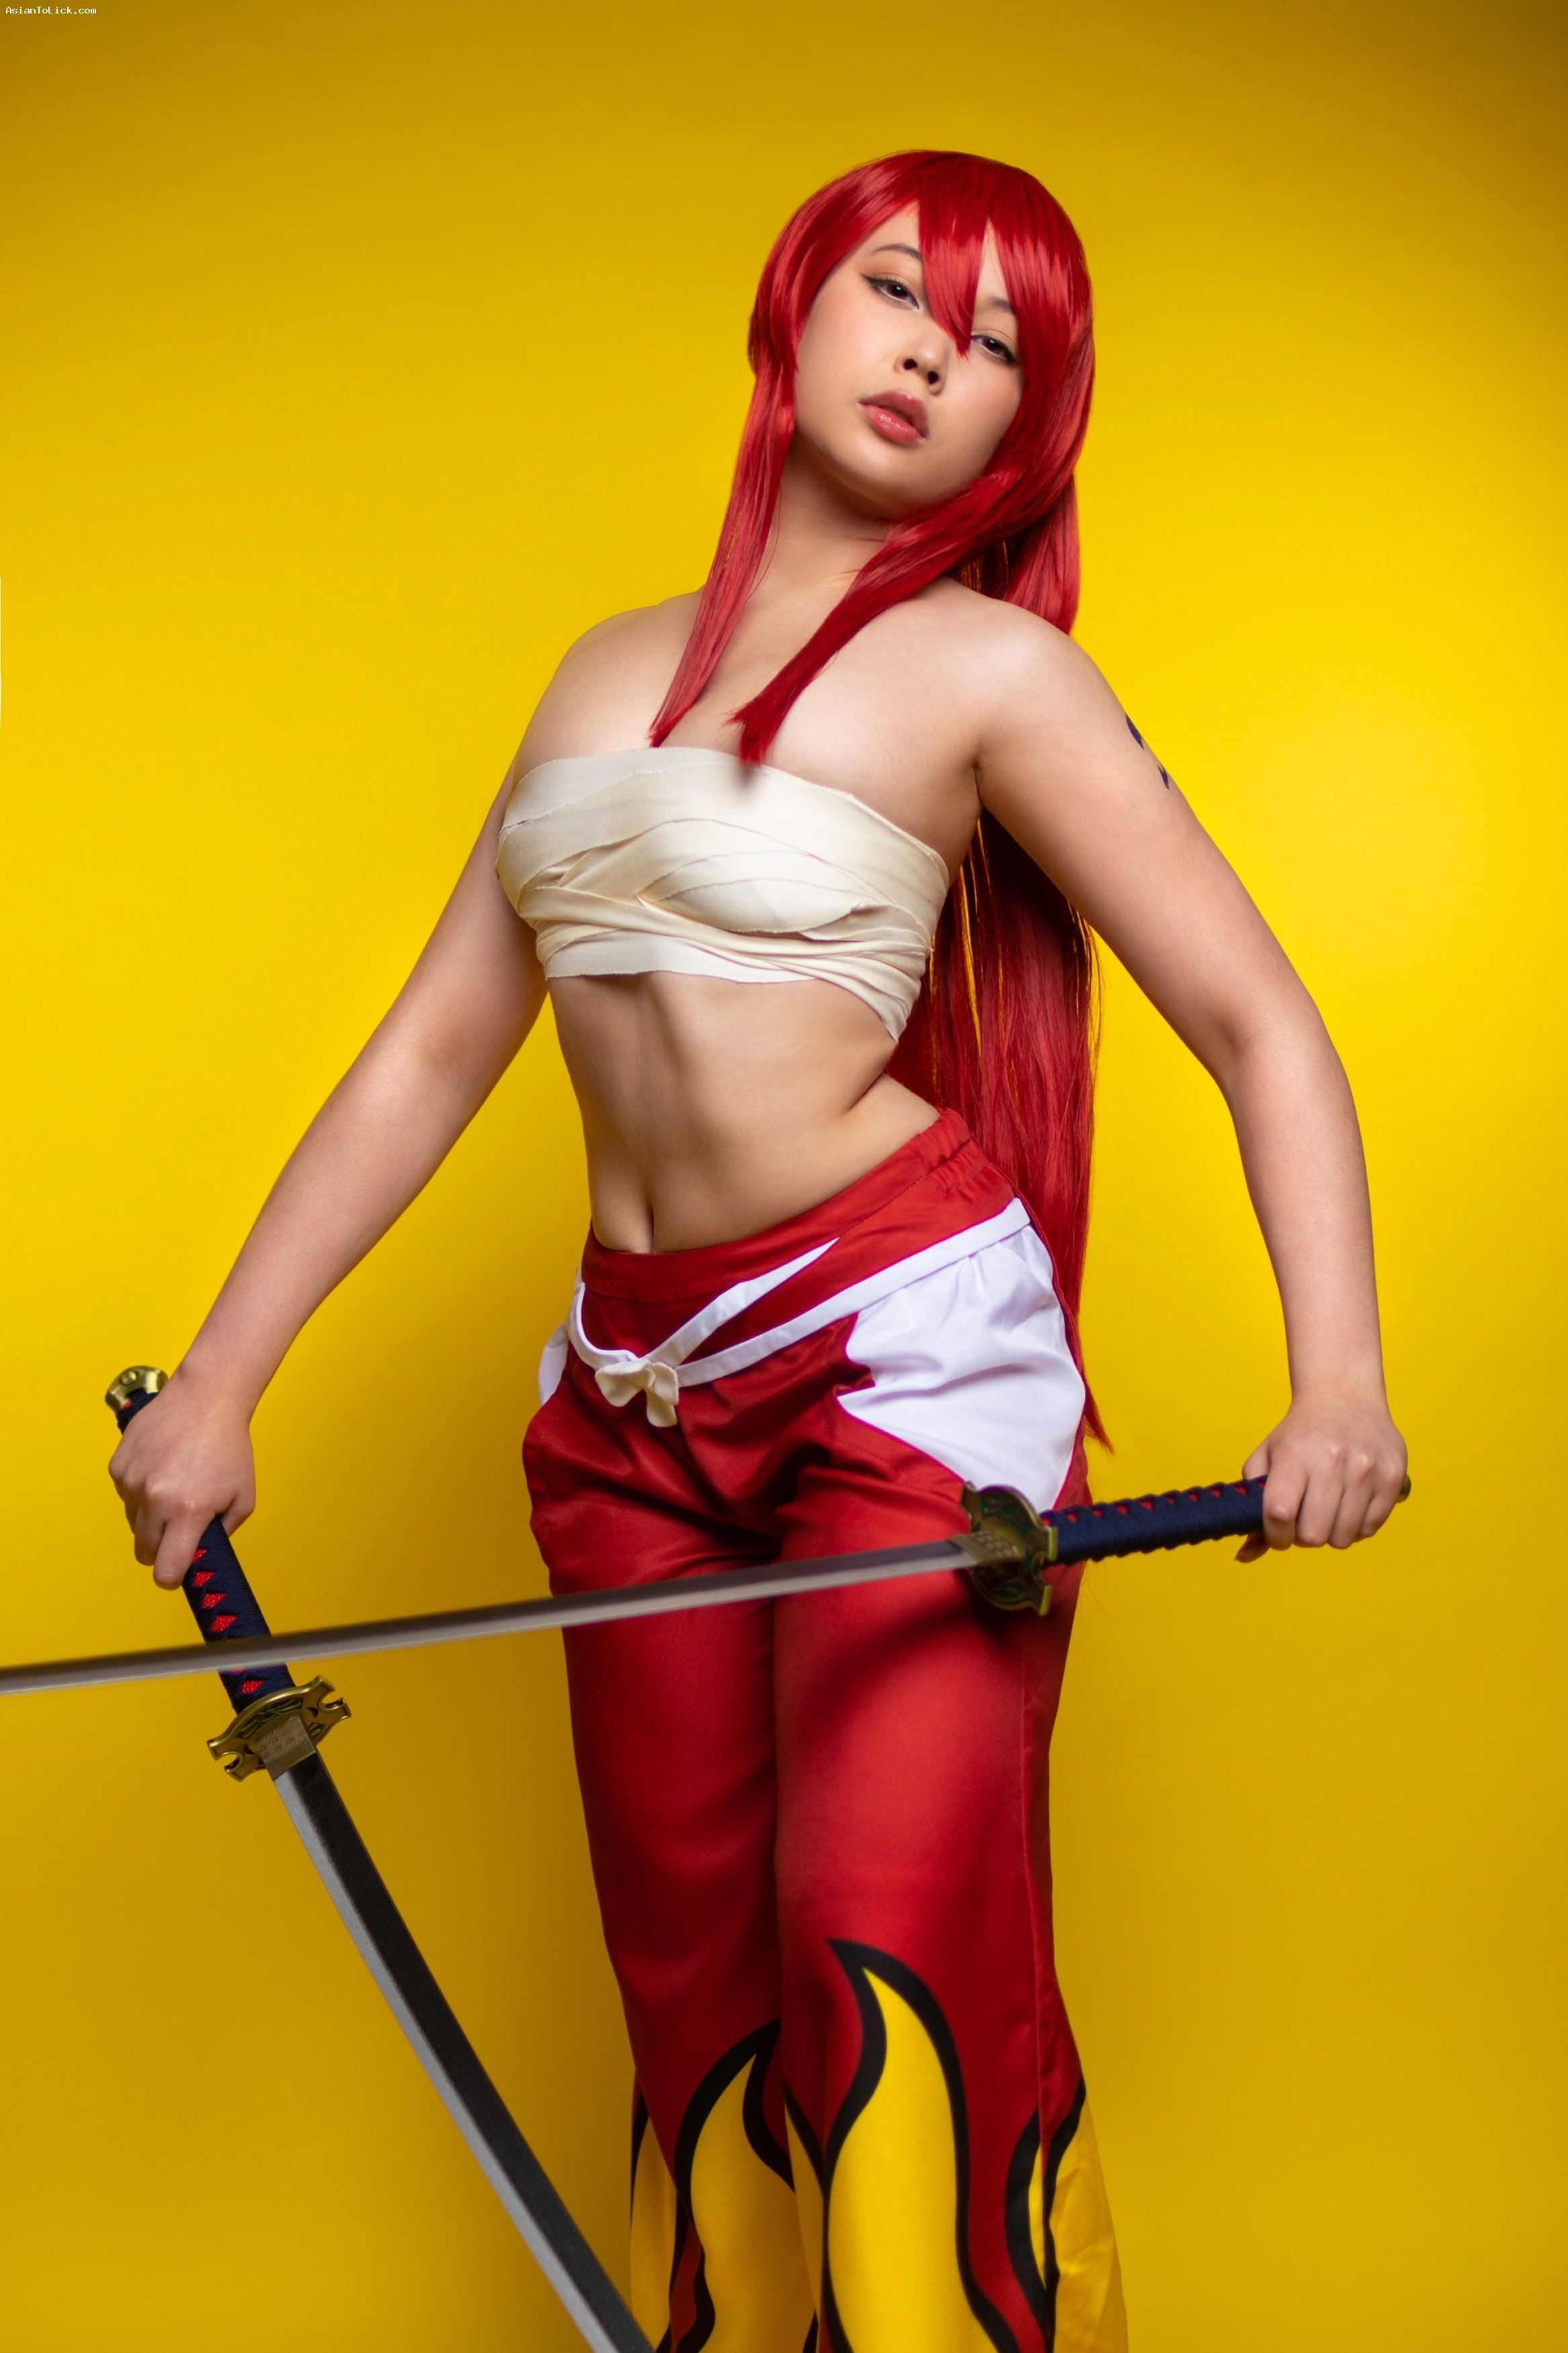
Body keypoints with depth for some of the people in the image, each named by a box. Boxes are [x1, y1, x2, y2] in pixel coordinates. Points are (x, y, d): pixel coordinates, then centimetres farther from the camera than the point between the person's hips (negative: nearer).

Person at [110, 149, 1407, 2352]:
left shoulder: (985, 669, -2)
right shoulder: (612, 668, 13)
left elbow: (1263, 1032, -5)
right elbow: (436, 1045, 13)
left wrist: (1338, 1375, -20)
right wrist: (218, 1378, 10)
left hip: (907, 1347, -5)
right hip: (630, 1394, 5)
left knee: (892, 1965, -9)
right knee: (693, 1983, 10)